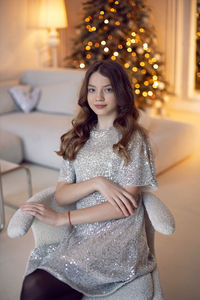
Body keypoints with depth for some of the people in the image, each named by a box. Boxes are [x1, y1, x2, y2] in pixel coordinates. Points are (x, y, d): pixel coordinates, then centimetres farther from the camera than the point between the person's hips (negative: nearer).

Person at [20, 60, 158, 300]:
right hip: (81, 234, 4)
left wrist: (61, 218, -12)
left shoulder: (132, 138, -1)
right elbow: (61, 195, 6)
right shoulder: (78, 137, 15)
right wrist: (96, 183, -14)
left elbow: (126, 206, -9)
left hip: (117, 238, -4)